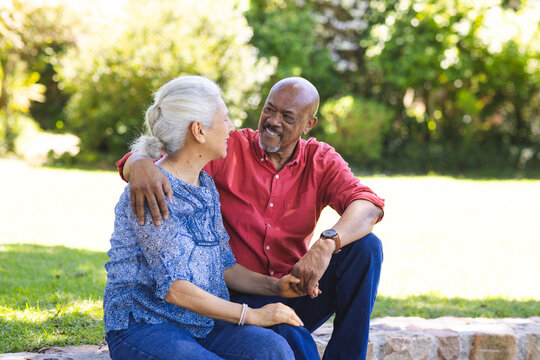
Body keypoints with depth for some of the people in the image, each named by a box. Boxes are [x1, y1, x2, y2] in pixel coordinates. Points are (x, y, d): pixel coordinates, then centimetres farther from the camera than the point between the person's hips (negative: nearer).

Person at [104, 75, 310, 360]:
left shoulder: (206, 185, 12)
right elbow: (172, 287, -20)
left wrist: (276, 287, -2)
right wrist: (252, 315, -19)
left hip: (201, 323, 7)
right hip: (144, 328, -7)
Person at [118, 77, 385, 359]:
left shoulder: (321, 161, 2)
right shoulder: (228, 150, -4)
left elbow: (368, 206, -16)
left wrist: (326, 244, -38)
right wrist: (141, 164, -40)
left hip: (297, 294, 4)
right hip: (240, 298, -4)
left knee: (366, 245, -20)